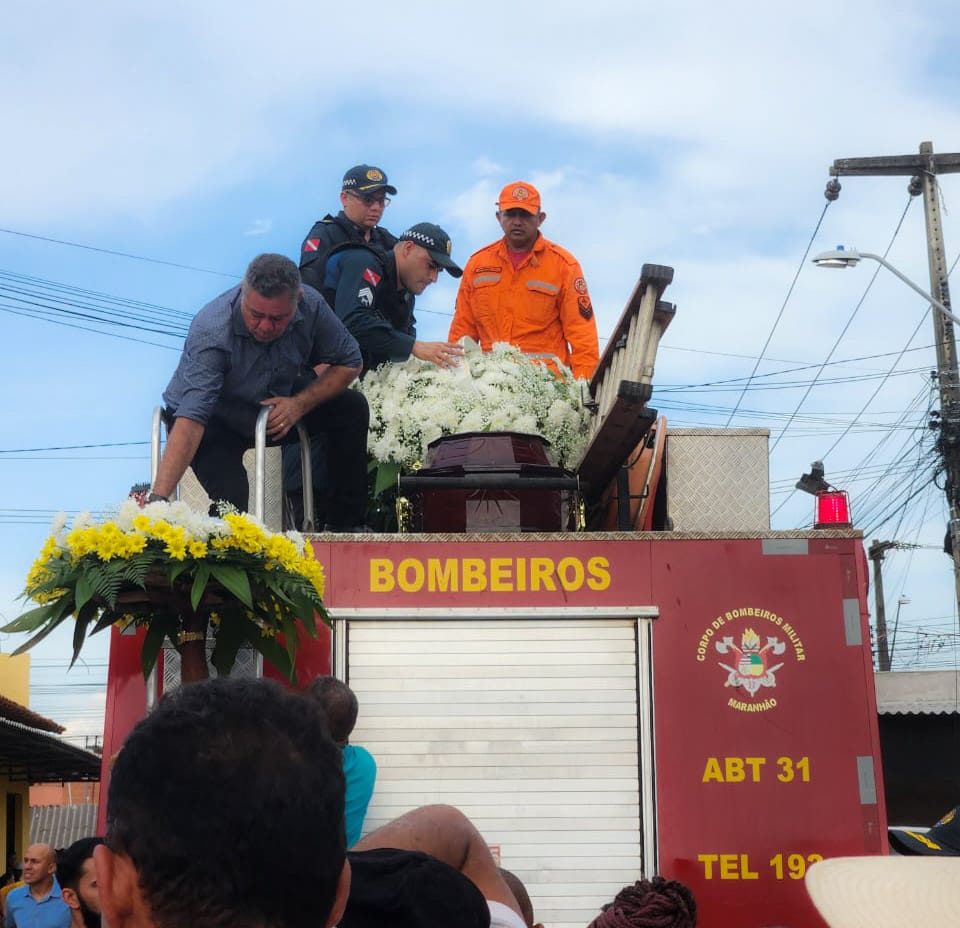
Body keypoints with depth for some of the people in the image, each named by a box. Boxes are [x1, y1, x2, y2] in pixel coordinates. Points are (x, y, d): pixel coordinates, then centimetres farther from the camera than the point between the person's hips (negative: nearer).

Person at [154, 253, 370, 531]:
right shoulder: (211, 333, -35)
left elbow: (349, 363, -5)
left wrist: (300, 404, -21)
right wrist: (158, 499, -53)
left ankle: (344, 526, -2)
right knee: (234, 509, -30)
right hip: (216, 421, -5)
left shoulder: (310, 305, -21)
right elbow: (190, 420, -44)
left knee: (352, 407, -14)